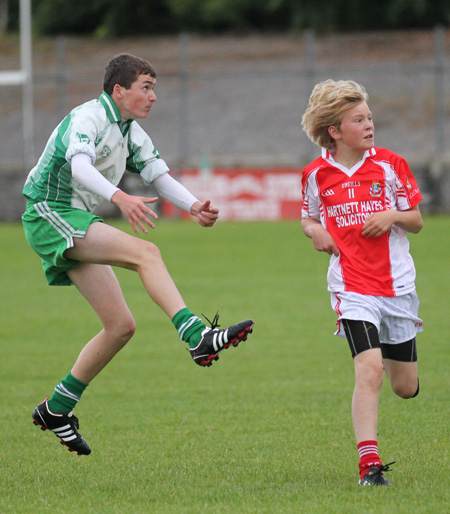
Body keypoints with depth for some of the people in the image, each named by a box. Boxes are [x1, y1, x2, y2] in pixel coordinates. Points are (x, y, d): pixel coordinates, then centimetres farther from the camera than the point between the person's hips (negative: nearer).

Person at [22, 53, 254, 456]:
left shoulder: (130, 132, 15)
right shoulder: (88, 118, -13)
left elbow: (160, 176, 10)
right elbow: (80, 167, -32)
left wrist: (194, 207, -10)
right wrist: (120, 198, -49)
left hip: (79, 226, 10)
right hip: (50, 215, -9)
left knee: (121, 325, 4)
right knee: (145, 252, -28)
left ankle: (56, 409, 14)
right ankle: (198, 338, -41)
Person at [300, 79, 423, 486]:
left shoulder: (390, 165, 1)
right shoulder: (316, 174, 2)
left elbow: (417, 221, 7)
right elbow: (308, 218, 19)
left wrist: (393, 215, -14)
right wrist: (314, 231, -4)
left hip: (398, 284, 2)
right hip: (352, 286, -2)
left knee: (406, 387, 10)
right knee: (369, 369, -22)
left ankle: (393, 352, 48)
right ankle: (369, 462, -20)